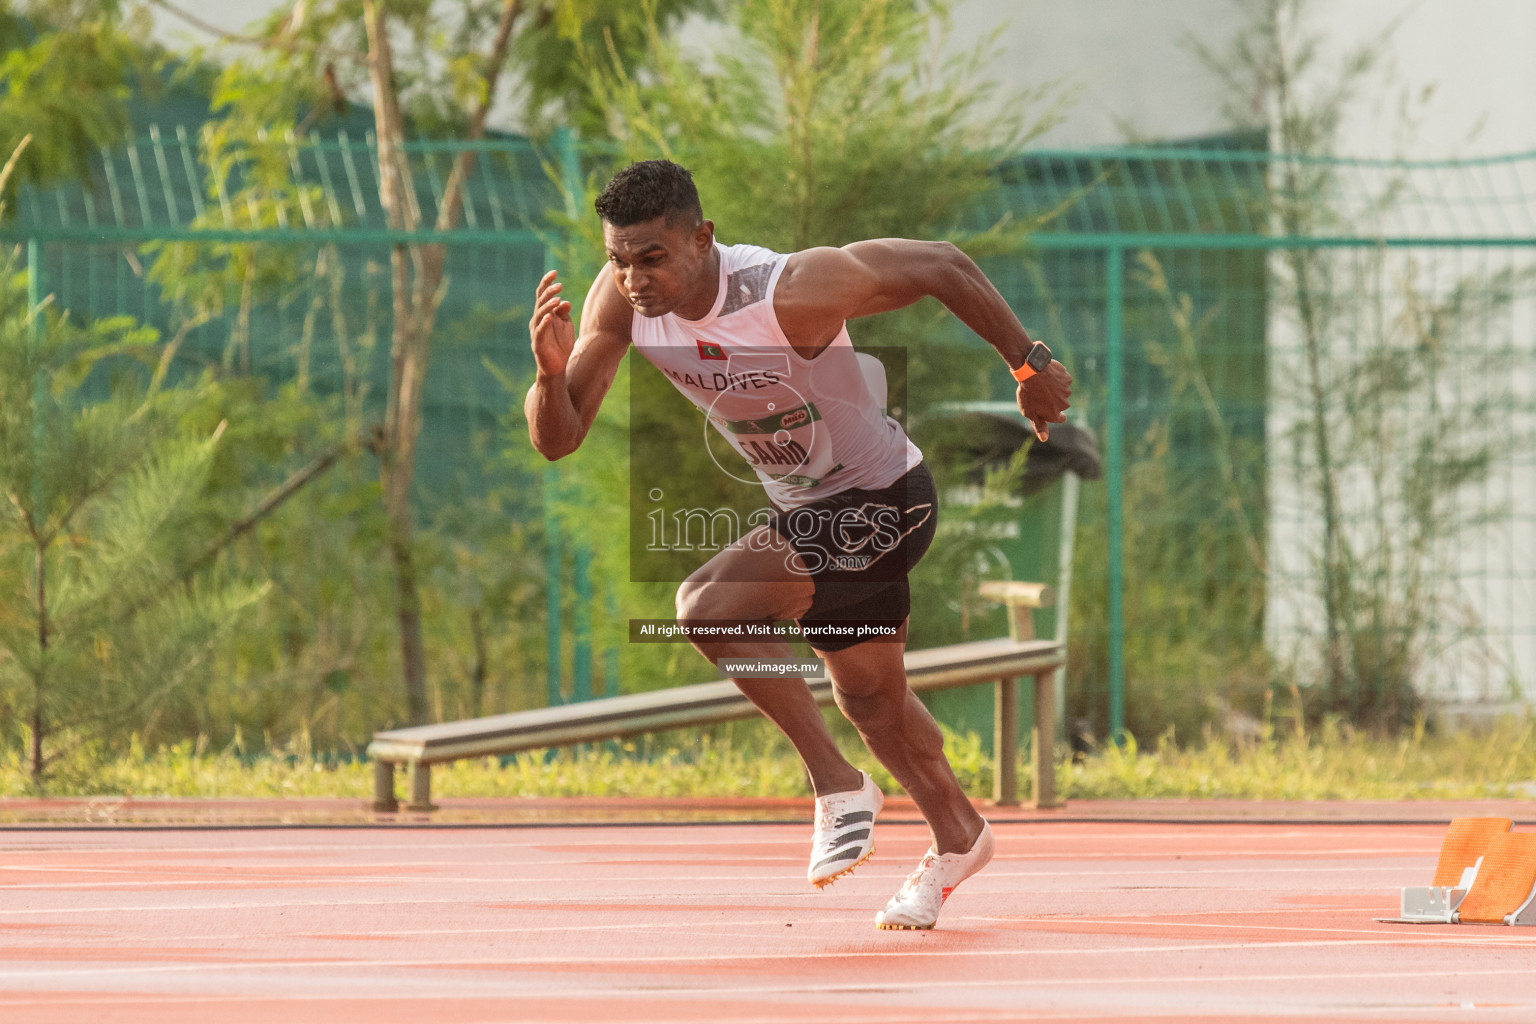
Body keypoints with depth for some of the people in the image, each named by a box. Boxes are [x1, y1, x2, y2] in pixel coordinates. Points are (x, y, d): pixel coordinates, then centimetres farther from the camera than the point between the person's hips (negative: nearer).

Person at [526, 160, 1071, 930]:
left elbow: (941, 265, -23)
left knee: (707, 607, -25)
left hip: (881, 503, -8)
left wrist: (1029, 365, -14)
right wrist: (551, 370, -37)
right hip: (810, 515, 8)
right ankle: (957, 837, 51)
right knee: (867, 696, 25)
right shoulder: (621, 302, -17)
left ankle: (838, 785, -11)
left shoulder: (794, 293, -34)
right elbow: (556, 440, -15)